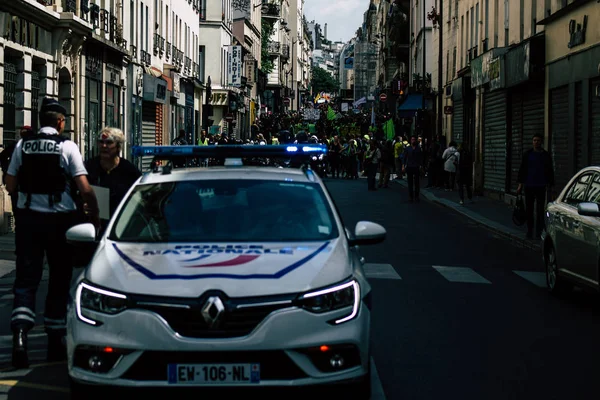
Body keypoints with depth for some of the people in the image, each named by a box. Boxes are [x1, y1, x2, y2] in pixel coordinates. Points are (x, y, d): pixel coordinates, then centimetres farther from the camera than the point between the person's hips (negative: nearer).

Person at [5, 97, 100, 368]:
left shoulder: (23, 145, 3)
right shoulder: (67, 146, -5)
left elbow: (11, 186, 4)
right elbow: (85, 189, -11)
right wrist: (95, 219, -1)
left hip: (28, 217, 2)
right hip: (59, 218, -2)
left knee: (26, 278, 4)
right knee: (59, 279, 11)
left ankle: (20, 333, -18)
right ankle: (55, 341, 18)